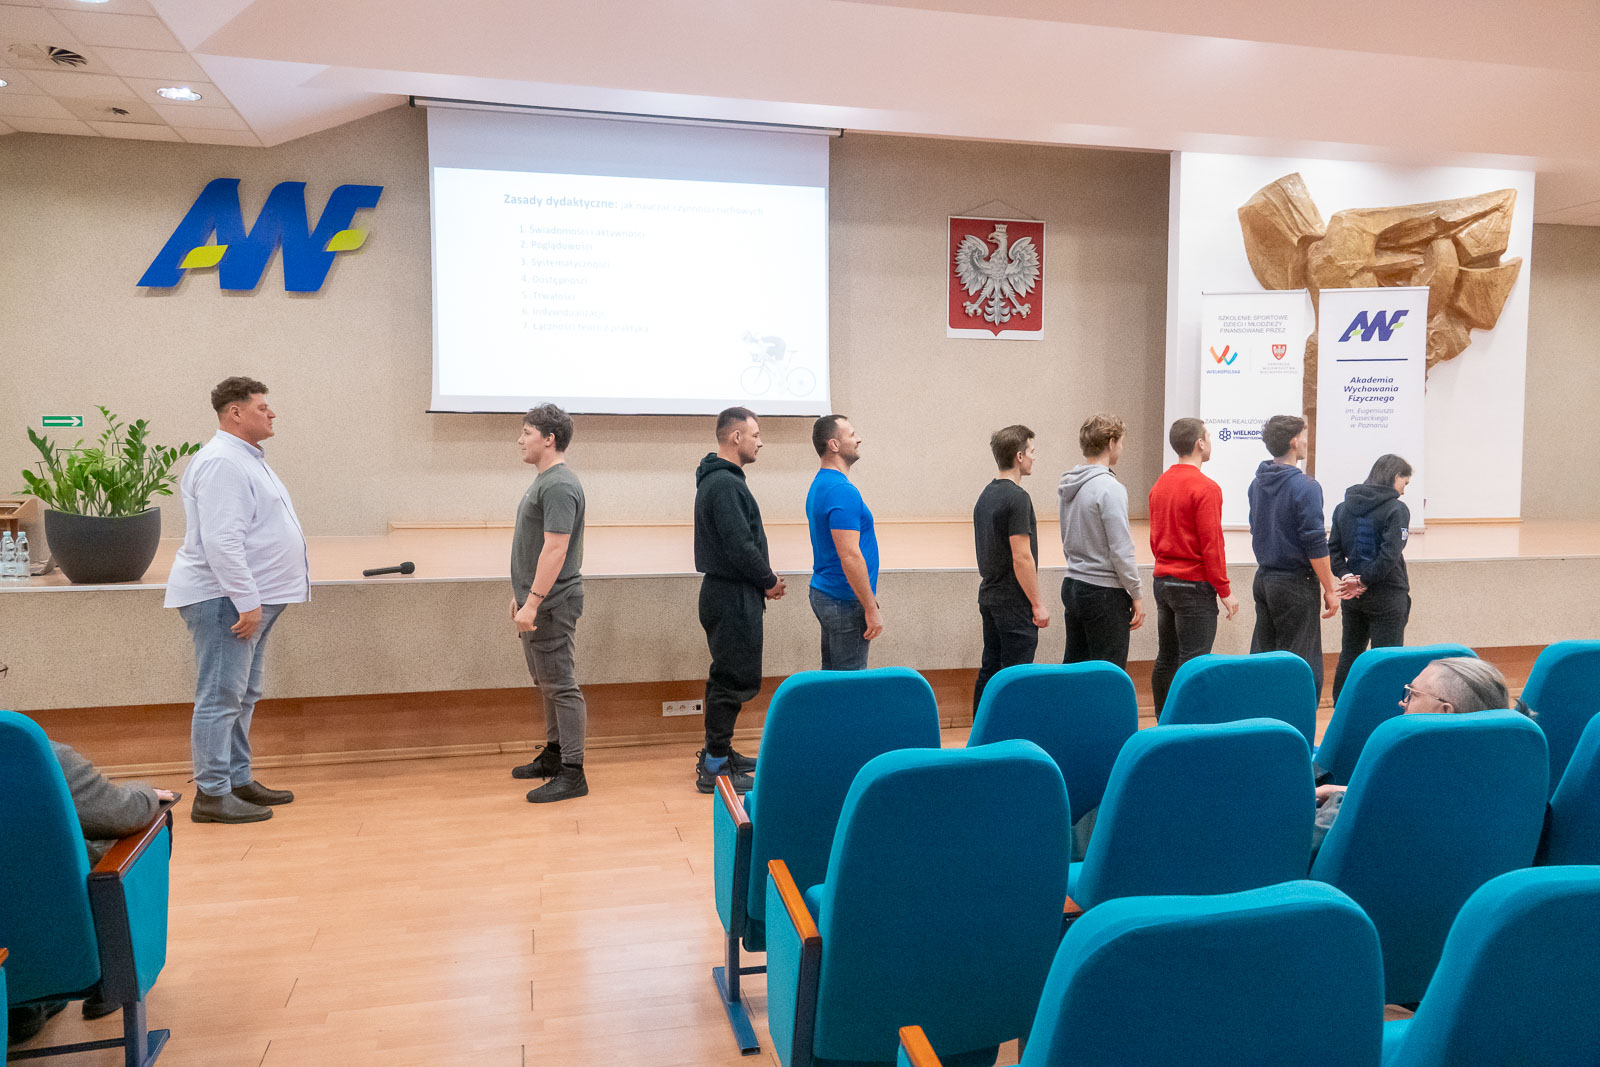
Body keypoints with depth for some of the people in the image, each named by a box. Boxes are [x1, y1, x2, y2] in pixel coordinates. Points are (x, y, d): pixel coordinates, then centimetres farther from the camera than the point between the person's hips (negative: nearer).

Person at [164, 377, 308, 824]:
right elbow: (222, 541, -25)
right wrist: (247, 601, -25)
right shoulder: (221, 463, -17)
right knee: (220, 698, -5)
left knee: (242, 697, 15)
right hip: (225, 600, -11)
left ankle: (238, 781, 25)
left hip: (249, 598, 11)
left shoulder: (246, 458, 17)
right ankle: (212, 795, 1)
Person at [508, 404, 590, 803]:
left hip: (550, 604, -11)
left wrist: (533, 602, -26)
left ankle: (572, 774, 0)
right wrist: (521, 595, 23)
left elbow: (556, 549, -24)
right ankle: (554, 754, 30)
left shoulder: (559, 486, -18)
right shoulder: (543, 481, 16)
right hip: (536, 601, 11)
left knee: (560, 685, -6)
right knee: (546, 683, 18)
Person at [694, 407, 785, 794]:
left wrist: (763, 577, 8)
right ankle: (714, 767, 2)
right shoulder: (725, 484, -18)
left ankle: (719, 753, 27)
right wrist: (769, 581, -10)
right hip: (733, 598, -11)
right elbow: (739, 546, -23)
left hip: (725, 592, 11)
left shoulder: (717, 479, 16)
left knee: (728, 677, 17)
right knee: (734, 679, -5)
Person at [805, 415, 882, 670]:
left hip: (824, 592, 10)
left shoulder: (820, 485, 13)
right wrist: (871, 608, -19)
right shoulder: (842, 491, -19)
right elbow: (849, 556, -24)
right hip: (846, 601, -10)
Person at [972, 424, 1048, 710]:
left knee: (990, 669, 13)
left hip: (989, 597, 9)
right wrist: (1038, 604, -14)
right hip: (1013, 601, -9)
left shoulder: (985, 495, 11)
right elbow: (1021, 557, -20)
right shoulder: (1017, 497, -17)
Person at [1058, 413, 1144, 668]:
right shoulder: (1110, 489, -17)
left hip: (1072, 587, 9)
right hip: (1104, 592, -8)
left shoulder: (1069, 486, 9)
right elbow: (1121, 551, -18)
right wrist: (1136, 595, -10)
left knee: (1073, 667, 14)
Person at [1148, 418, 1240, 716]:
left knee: (1166, 659, 13)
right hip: (1194, 586, -8)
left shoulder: (1160, 484, 9)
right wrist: (1225, 591, -9)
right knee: (1192, 665, -4)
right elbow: (1212, 545, -16)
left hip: (1162, 581, 8)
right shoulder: (1205, 488, -14)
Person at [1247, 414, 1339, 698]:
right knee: (1300, 666, -1)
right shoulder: (1304, 486, -15)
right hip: (1295, 584, -8)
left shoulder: (1257, 483, 8)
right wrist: (1329, 590, -10)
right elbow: (1315, 544, -16)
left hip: (1263, 579, 8)